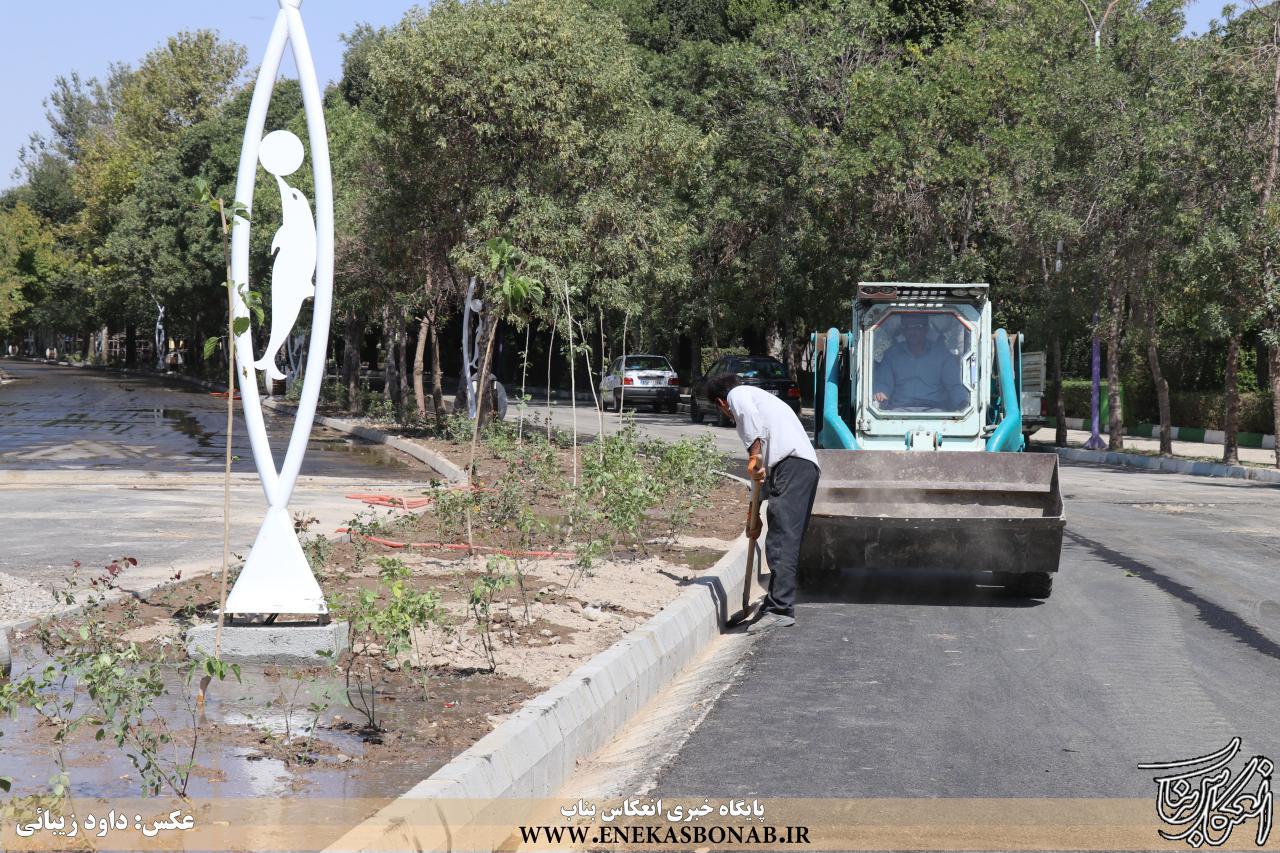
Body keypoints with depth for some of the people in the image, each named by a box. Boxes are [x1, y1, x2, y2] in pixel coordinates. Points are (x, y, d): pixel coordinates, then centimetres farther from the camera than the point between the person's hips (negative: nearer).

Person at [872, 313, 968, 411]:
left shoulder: (943, 355, 15)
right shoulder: (892, 354, 17)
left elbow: (954, 386, 8)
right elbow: (882, 383, 9)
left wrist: (963, 401, -16)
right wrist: (880, 395, -17)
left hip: (934, 409, 0)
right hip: (899, 409, 0)